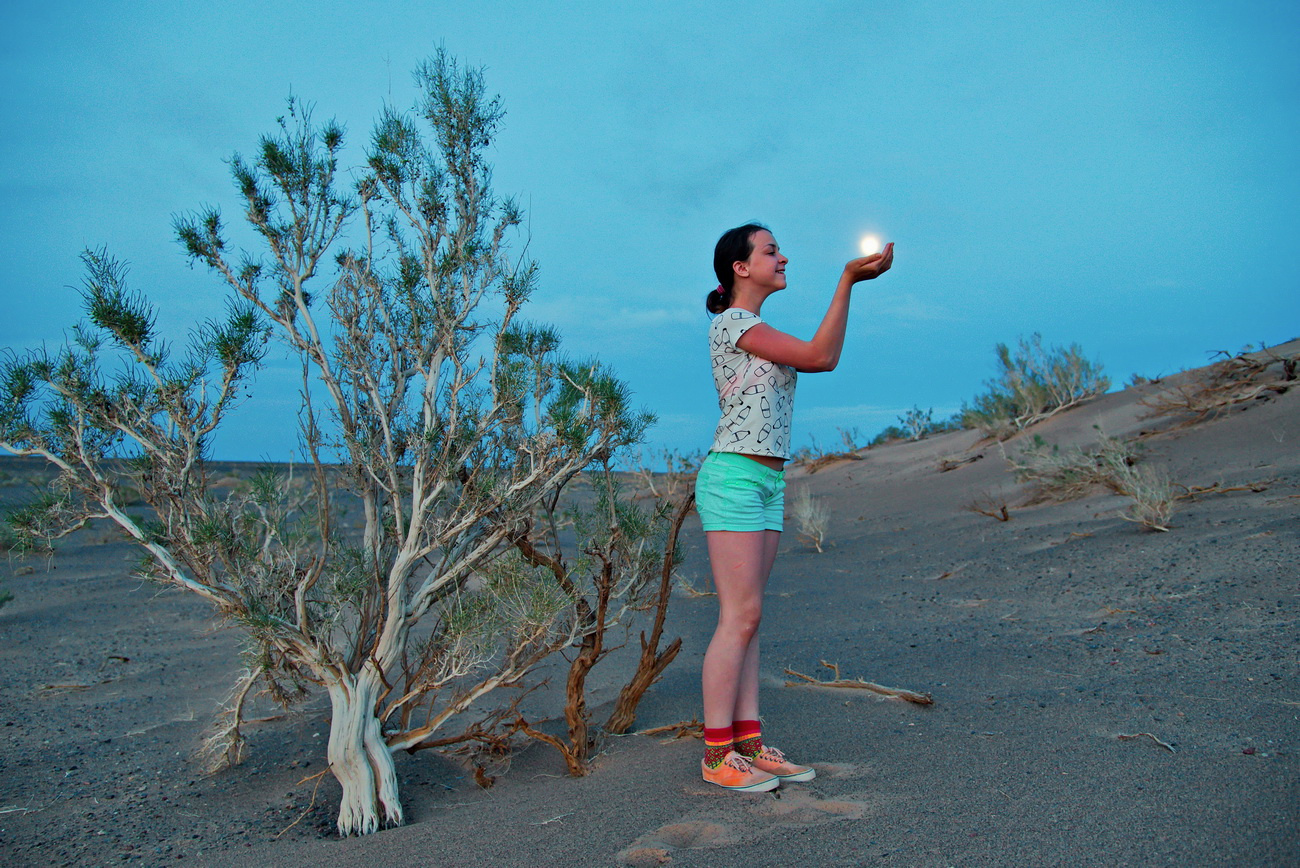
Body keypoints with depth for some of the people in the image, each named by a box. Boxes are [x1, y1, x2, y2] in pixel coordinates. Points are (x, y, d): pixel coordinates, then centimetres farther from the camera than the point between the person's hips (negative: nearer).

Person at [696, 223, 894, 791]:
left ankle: (748, 743, 11)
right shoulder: (730, 323, -8)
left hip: (768, 482, 9)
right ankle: (717, 755, -2)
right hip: (733, 477, -9)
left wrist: (857, 279, 14)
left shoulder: (758, 330, 21)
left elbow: (823, 358, 16)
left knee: (748, 617, 7)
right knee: (740, 616, -10)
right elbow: (820, 356, -13)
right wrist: (848, 279, -11)